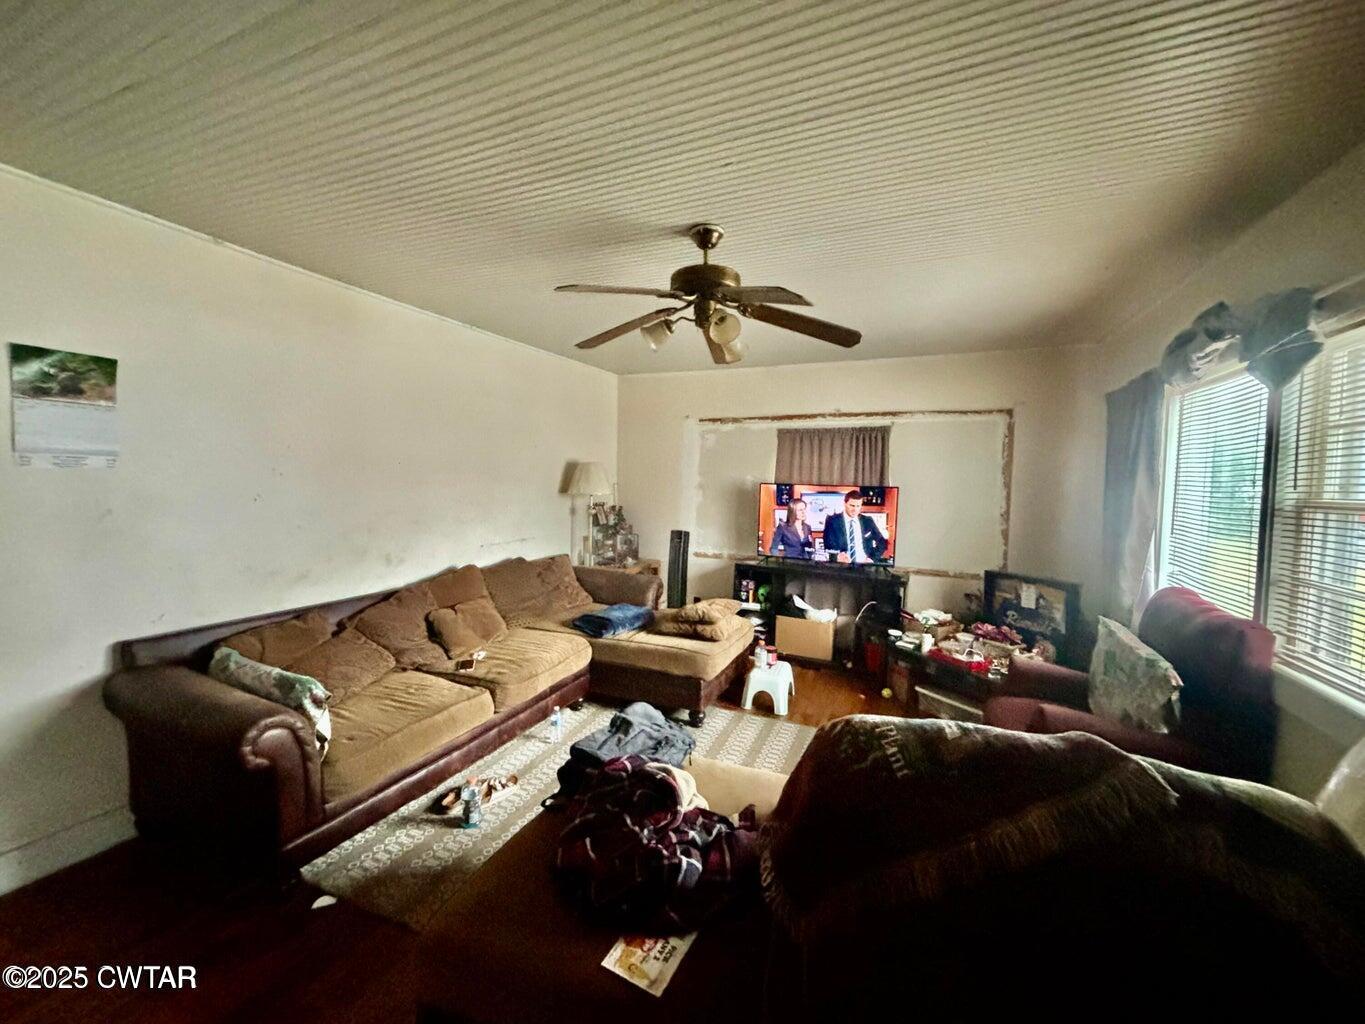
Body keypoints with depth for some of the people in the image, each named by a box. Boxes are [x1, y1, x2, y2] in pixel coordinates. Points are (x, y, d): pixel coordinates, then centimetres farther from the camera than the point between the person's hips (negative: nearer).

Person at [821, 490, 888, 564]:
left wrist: (872, 558, -1)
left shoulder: (868, 521, 12)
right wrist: (837, 556, -29)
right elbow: (829, 546, -7)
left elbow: (882, 543, 16)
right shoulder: (832, 521, 1)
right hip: (841, 565, -3)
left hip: (864, 565, 3)